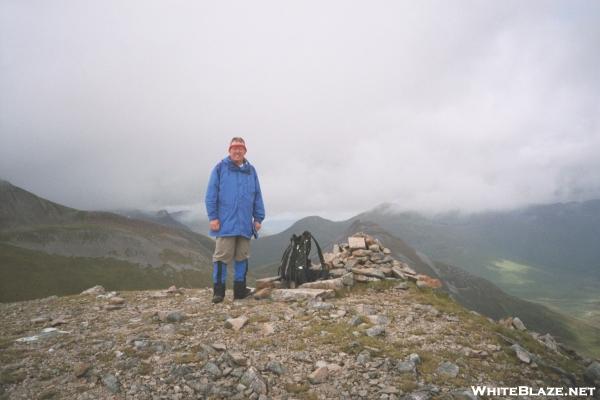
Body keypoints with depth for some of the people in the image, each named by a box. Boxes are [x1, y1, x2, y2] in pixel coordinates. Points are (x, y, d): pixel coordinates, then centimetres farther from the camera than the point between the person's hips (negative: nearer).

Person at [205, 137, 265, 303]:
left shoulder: (251, 171, 11)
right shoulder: (220, 168, 0)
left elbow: (257, 196, 12)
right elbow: (211, 194, -2)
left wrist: (258, 218, 7)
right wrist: (213, 217, -8)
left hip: (245, 224, 4)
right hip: (226, 223, -4)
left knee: (242, 256, 9)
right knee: (222, 256, -2)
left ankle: (240, 289, 19)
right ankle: (218, 290, 6)